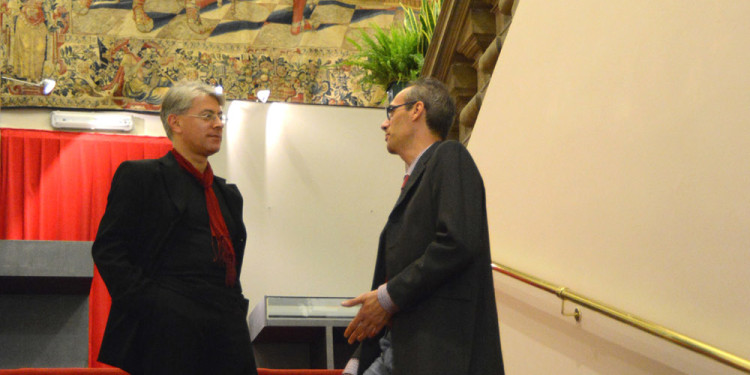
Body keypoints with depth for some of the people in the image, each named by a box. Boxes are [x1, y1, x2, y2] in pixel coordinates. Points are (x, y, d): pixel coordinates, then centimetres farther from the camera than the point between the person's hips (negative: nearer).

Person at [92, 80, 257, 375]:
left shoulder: (228, 193, 23)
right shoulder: (139, 176, 4)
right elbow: (107, 249, -3)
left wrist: (235, 309, 11)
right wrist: (148, 302, -13)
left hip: (226, 328, 6)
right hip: (168, 326, -6)